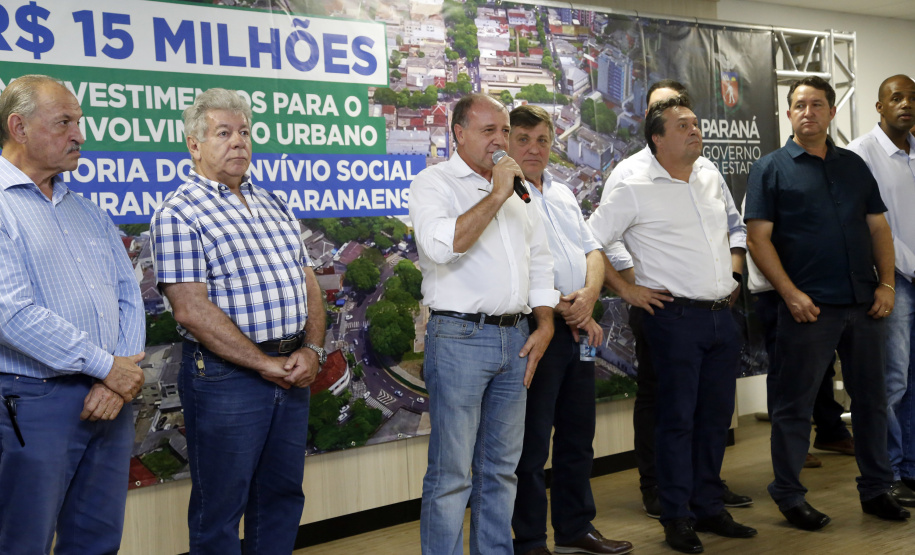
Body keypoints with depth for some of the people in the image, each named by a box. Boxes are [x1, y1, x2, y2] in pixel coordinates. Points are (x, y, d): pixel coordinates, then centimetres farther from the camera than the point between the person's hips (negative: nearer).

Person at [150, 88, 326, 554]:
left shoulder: (273, 205, 15)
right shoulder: (179, 214, -8)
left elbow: (308, 283, 14)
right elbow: (192, 310, -17)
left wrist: (312, 350, -3)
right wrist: (264, 363, -15)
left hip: (293, 371, 7)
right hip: (227, 376, -7)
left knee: (282, 497, 16)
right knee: (220, 508, 5)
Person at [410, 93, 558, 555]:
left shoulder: (517, 189, 18)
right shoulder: (434, 183, -3)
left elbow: (539, 261, 21)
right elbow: (442, 245, -23)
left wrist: (544, 325, 10)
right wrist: (496, 195, -18)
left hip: (515, 339, 7)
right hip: (460, 338, -6)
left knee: (500, 467, 13)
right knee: (451, 474, -3)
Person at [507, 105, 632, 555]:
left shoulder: (563, 195, 18)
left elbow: (593, 251, 15)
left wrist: (589, 295, -6)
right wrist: (562, 309, -14)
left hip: (579, 329, 8)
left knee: (578, 435, 15)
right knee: (532, 442, -1)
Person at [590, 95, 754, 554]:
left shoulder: (709, 177, 13)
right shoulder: (636, 191, -7)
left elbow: (734, 226, 28)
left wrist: (734, 271, 14)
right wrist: (625, 289, -8)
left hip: (722, 315, 6)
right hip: (675, 315, -6)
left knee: (716, 416, 12)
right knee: (678, 418, -1)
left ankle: (708, 507, 24)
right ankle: (676, 517, 10)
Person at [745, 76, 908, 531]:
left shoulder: (854, 165, 14)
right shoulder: (771, 168, 0)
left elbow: (878, 227, 14)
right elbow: (759, 239, -6)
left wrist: (886, 283, 1)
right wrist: (791, 294, -14)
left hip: (863, 303, 5)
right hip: (808, 305, -4)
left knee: (871, 396, 11)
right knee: (795, 403, 2)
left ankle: (876, 489, 24)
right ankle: (788, 494, 14)